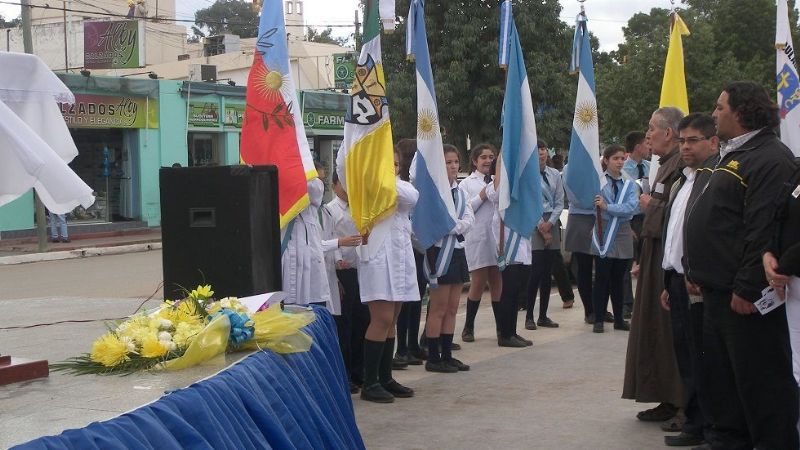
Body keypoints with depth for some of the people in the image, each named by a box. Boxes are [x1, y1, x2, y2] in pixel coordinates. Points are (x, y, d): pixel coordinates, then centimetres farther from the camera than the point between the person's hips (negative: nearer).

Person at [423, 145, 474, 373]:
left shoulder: (459, 191, 13)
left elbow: (469, 219, 1)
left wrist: (455, 226, -14)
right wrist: (457, 225, -12)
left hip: (457, 249, 8)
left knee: (452, 308, 10)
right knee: (439, 308, -3)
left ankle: (447, 355, 16)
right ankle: (433, 358, 4)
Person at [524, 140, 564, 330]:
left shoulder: (555, 175, 10)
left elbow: (559, 202, 8)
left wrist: (550, 223, -5)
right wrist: (541, 227, -9)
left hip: (552, 223, 5)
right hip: (534, 222, -5)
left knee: (547, 272, 7)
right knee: (536, 270, -9)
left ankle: (543, 316, 13)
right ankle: (529, 316, -2)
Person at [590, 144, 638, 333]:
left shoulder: (630, 185, 6)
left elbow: (631, 208, -8)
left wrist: (607, 207, -17)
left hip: (622, 235, 3)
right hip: (603, 232, -3)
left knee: (618, 279, 10)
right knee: (601, 279, -2)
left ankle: (619, 319, 19)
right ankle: (598, 320, 6)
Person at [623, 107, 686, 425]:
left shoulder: (681, 165, -17)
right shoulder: (666, 165, 14)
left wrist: (651, 205, -11)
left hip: (670, 259, -10)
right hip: (656, 258, 10)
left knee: (672, 331, -4)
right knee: (656, 328, 13)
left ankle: (683, 404, 4)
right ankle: (669, 401, 20)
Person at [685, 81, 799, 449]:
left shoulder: (770, 159, -16)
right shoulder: (733, 155, 17)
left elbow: (764, 231, -24)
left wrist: (746, 288, -25)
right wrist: (697, 272, 20)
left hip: (744, 297, -11)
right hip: (718, 291, 11)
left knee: (761, 384, -3)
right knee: (720, 380, 17)